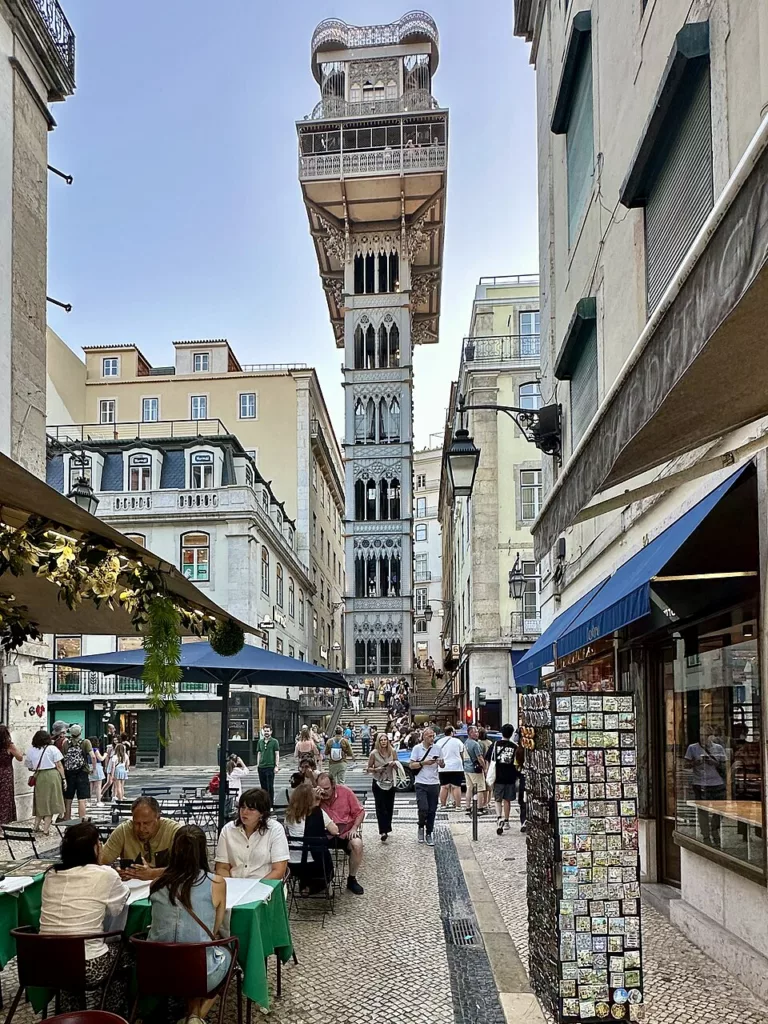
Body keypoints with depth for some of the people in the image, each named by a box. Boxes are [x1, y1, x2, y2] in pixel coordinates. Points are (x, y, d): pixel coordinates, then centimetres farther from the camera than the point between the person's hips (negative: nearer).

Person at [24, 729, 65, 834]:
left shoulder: (31, 750, 4)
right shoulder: (52, 748, -3)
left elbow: (29, 766, 8)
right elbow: (59, 765, -5)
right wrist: (63, 778, 0)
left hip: (39, 777, 3)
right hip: (52, 775, -3)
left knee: (41, 801, 17)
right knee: (50, 801, 3)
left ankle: (37, 826, 21)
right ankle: (46, 828, 1)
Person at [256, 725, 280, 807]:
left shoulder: (274, 742, 0)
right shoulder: (260, 741, 12)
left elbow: (277, 754, -2)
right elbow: (259, 753, 16)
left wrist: (276, 766, -9)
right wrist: (257, 764, 9)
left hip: (270, 767, -4)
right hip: (261, 767, 5)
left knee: (270, 787, -3)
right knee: (263, 787, 10)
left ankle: (271, 805, 2)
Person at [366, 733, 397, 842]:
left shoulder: (392, 752, 0)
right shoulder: (374, 753, -8)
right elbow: (368, 768, -2)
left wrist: (394, 764, -13)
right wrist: (376, 769, -20)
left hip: (390, 783, 3)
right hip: (378, 783, -3)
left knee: (389, 808, 10)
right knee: (381, 808, -8)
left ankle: (387, 829, 25)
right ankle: (383, 832, -14)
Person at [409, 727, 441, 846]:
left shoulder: (437, 748, 7)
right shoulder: (417, 748, -2)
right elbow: (411, 765, -4)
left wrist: (440, 762, -9)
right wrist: (424, 763, -16)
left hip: (434, 784, 3)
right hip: (421, 784, -3)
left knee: (432, 811, 4)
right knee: (423, 808, -13)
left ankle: (429, 834, 16)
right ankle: (421, 827, 15)